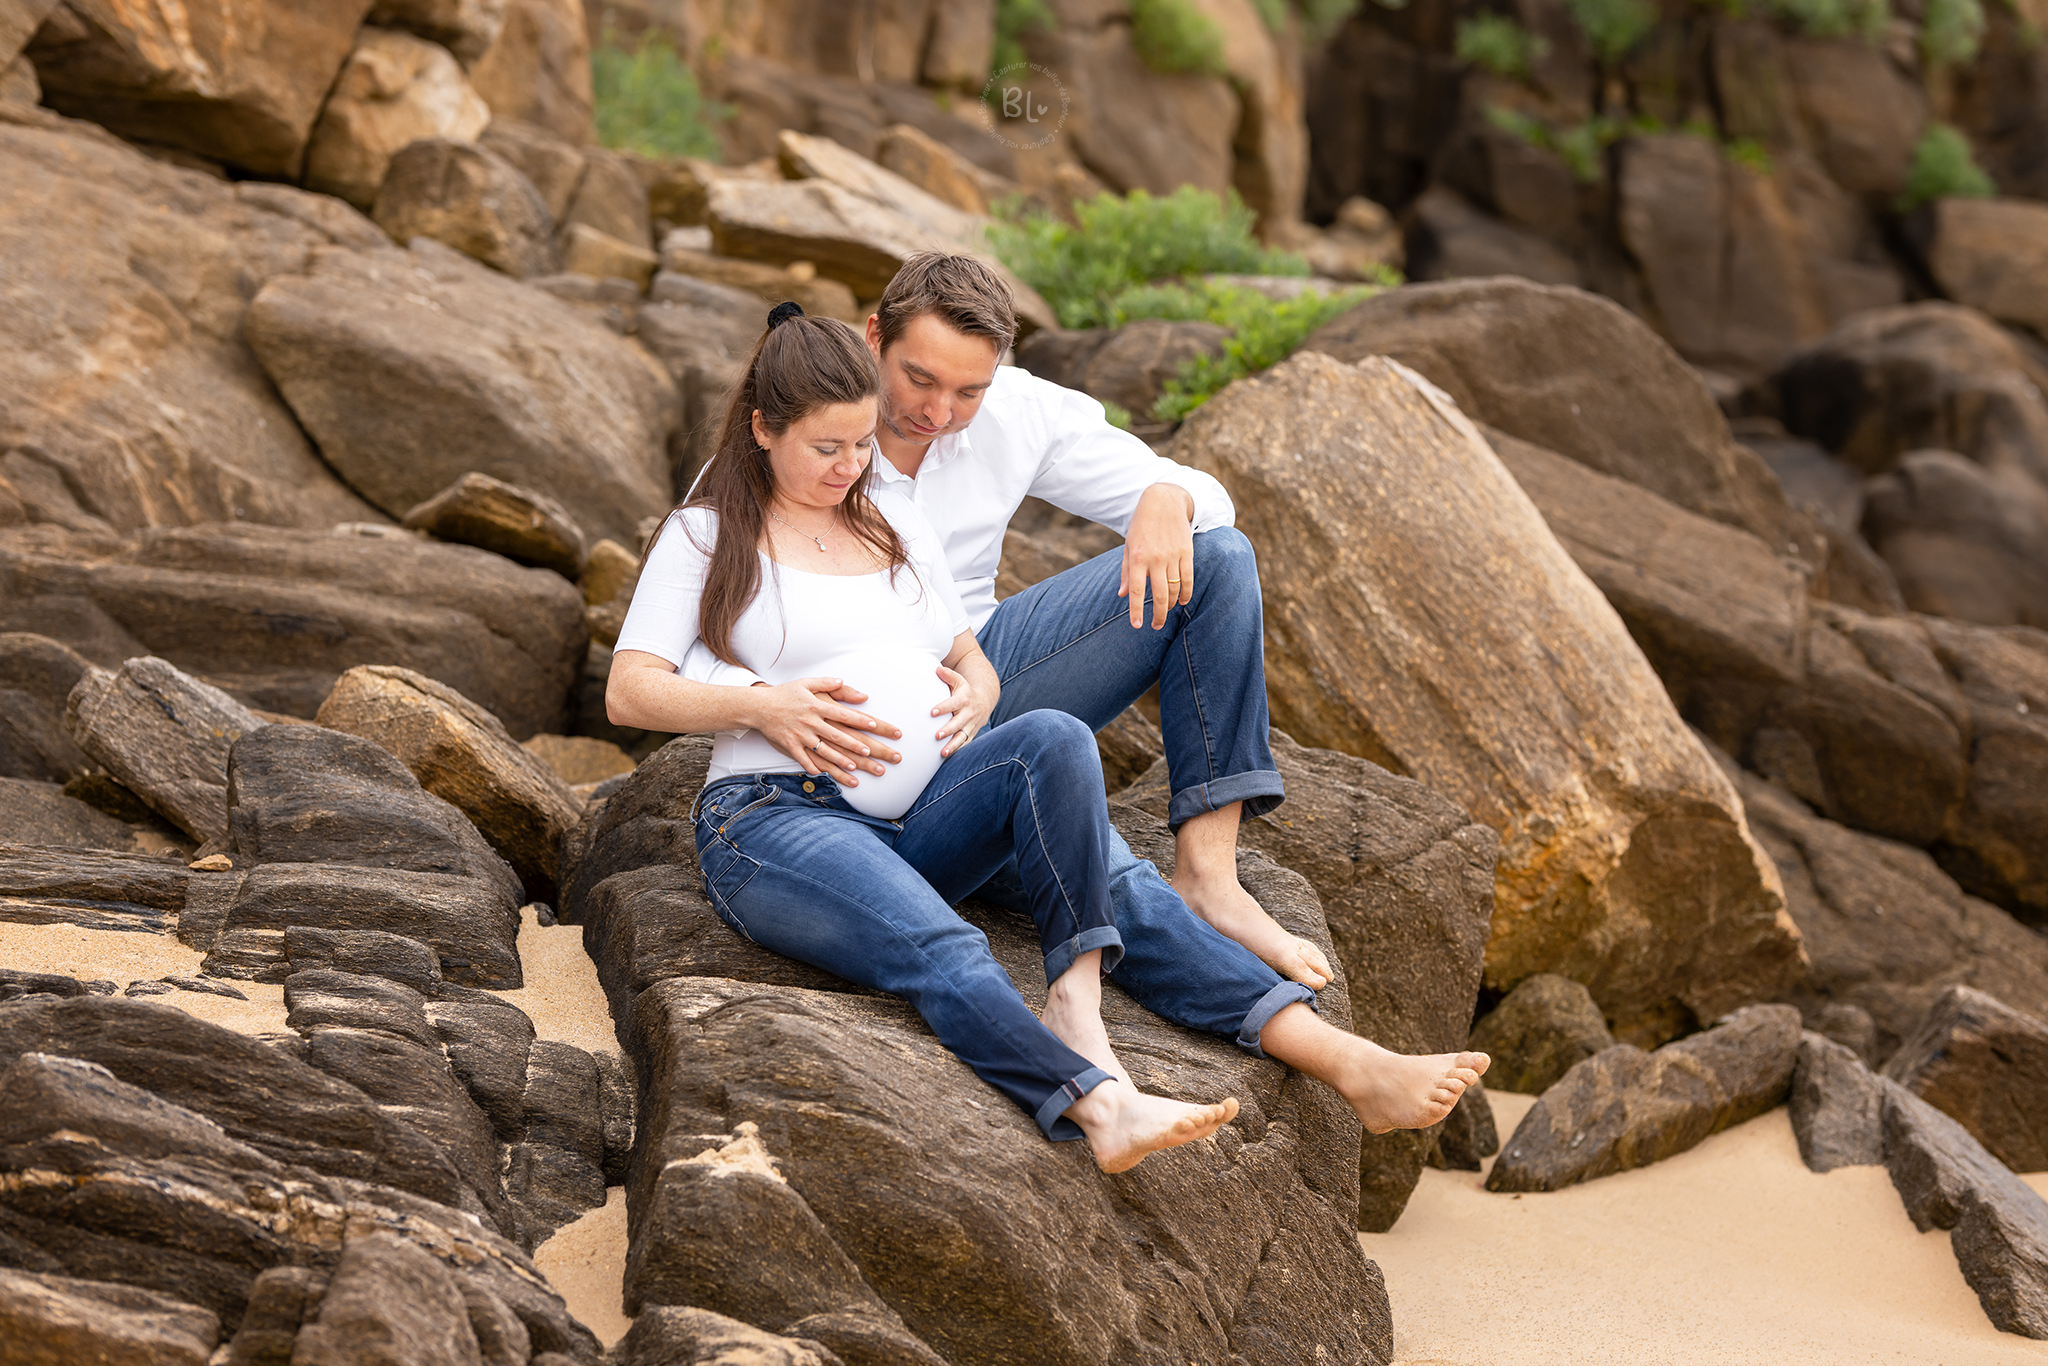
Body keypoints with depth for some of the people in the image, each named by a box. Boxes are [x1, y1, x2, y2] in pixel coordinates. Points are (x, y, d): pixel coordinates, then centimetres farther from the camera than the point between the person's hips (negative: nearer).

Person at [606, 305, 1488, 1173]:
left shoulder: (895, 525, 21)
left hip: (911, 811, 5)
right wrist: (763, 704, -17)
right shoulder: (705, 535, 7)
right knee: (945, 956, -35)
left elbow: (973, 664, 26)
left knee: (1052, 739, -27)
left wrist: (972, 695, 1)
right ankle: (1102, 1108, -56)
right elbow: (628, 693, -1)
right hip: (771, 820, -5)